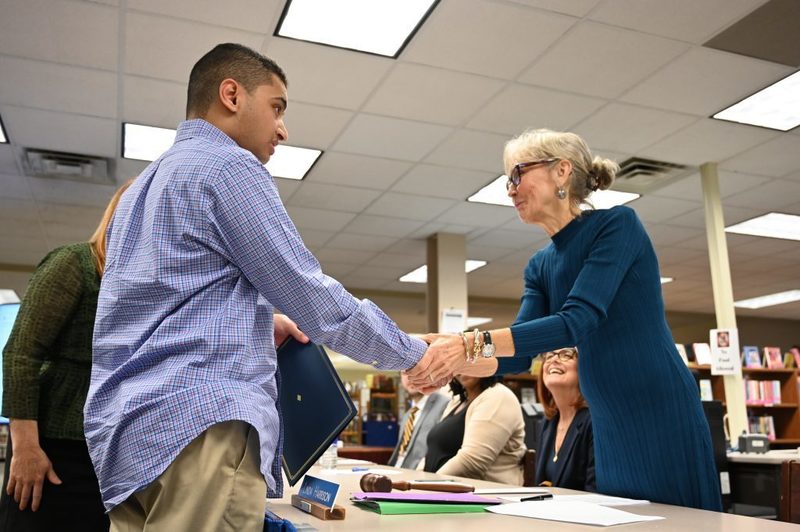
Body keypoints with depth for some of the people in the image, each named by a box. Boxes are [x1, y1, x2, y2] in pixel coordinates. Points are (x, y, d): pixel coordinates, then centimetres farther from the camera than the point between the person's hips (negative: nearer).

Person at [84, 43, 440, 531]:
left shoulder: (148, 182, 23)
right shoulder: (229, 167, -6)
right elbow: (315, 301, -9)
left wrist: (255, 322, 19)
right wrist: (415, 354, 3)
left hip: (133, 430, 10)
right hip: (200, 425, -10)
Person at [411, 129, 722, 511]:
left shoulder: (617, 223, -12)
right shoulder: (541, 267, 9)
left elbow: (577, 321, -23)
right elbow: (519, 355, 3)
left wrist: (473, 344, -30)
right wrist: (452, 358, -13)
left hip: (663, 418, -7)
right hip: (611, 432, 7)